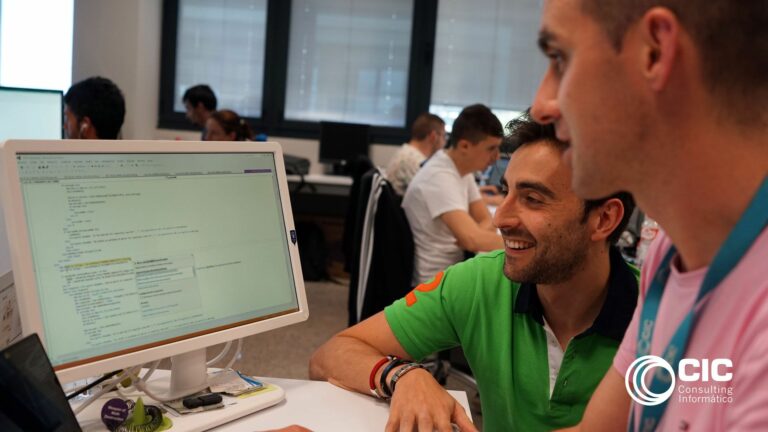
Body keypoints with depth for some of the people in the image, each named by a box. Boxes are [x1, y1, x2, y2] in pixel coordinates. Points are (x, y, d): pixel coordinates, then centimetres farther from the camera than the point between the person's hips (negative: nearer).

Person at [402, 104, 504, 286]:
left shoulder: (462, 169, 4)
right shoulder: (440, 178, -24)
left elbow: (486, 222, 6)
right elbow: (473, 240, -34)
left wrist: (467, 241, -17)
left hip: (451, 269, 8)